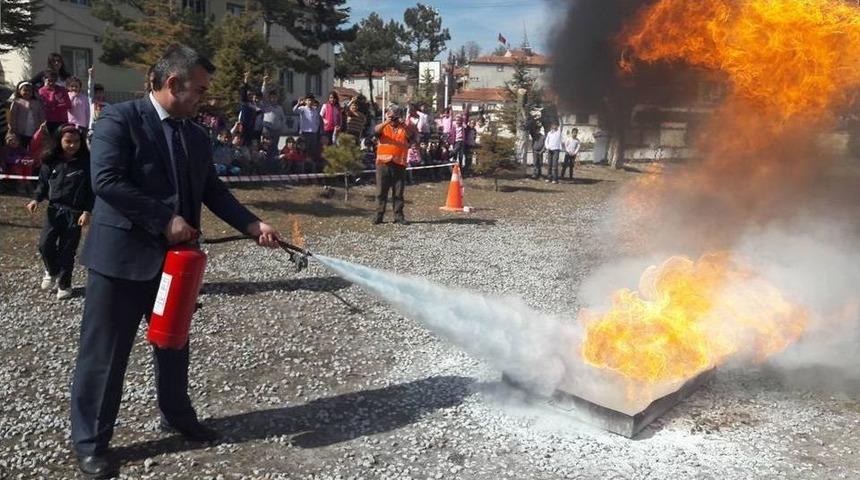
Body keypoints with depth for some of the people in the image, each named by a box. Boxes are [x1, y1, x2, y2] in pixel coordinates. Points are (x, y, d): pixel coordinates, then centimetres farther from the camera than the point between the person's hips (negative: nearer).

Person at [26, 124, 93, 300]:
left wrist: (87, 211, -14)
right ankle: (52, 271, 23)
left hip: (75, 212, -2)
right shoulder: (50, 162, 1)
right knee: (45, 243, -7)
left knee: (67, 250, 5)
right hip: (54, 209, 3)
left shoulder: (86, 163, -7)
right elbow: (43, 183, 12)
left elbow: (91, 190, -7)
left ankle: (64, 284, 22)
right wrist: (36, 199, -4)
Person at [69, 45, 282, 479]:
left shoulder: (196, 135, 9)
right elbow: (106, 181, -21)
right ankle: (89, 441, 22)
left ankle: (177, 416, 39)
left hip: (174, 257, 7)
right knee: (104, 352, 5)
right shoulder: (120, 119, -12)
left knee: (174, 344, 20)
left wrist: (253, 225, -3)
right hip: (122, 255, -7)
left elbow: (212, 191, 10)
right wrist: (165, 220, -22)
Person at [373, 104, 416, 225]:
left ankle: (398, 216, 8)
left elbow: (414, 135, -7)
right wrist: (386, 122, -31)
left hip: (399, 164, 1)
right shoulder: (384, 127, 9)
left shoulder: (404, 129, 11)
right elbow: (376, 130, -13)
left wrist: (405, 125, -22)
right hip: (383, 163, -1)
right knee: (381, 191, 2)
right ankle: (379, 215, 6)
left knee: (398, 192, 3)